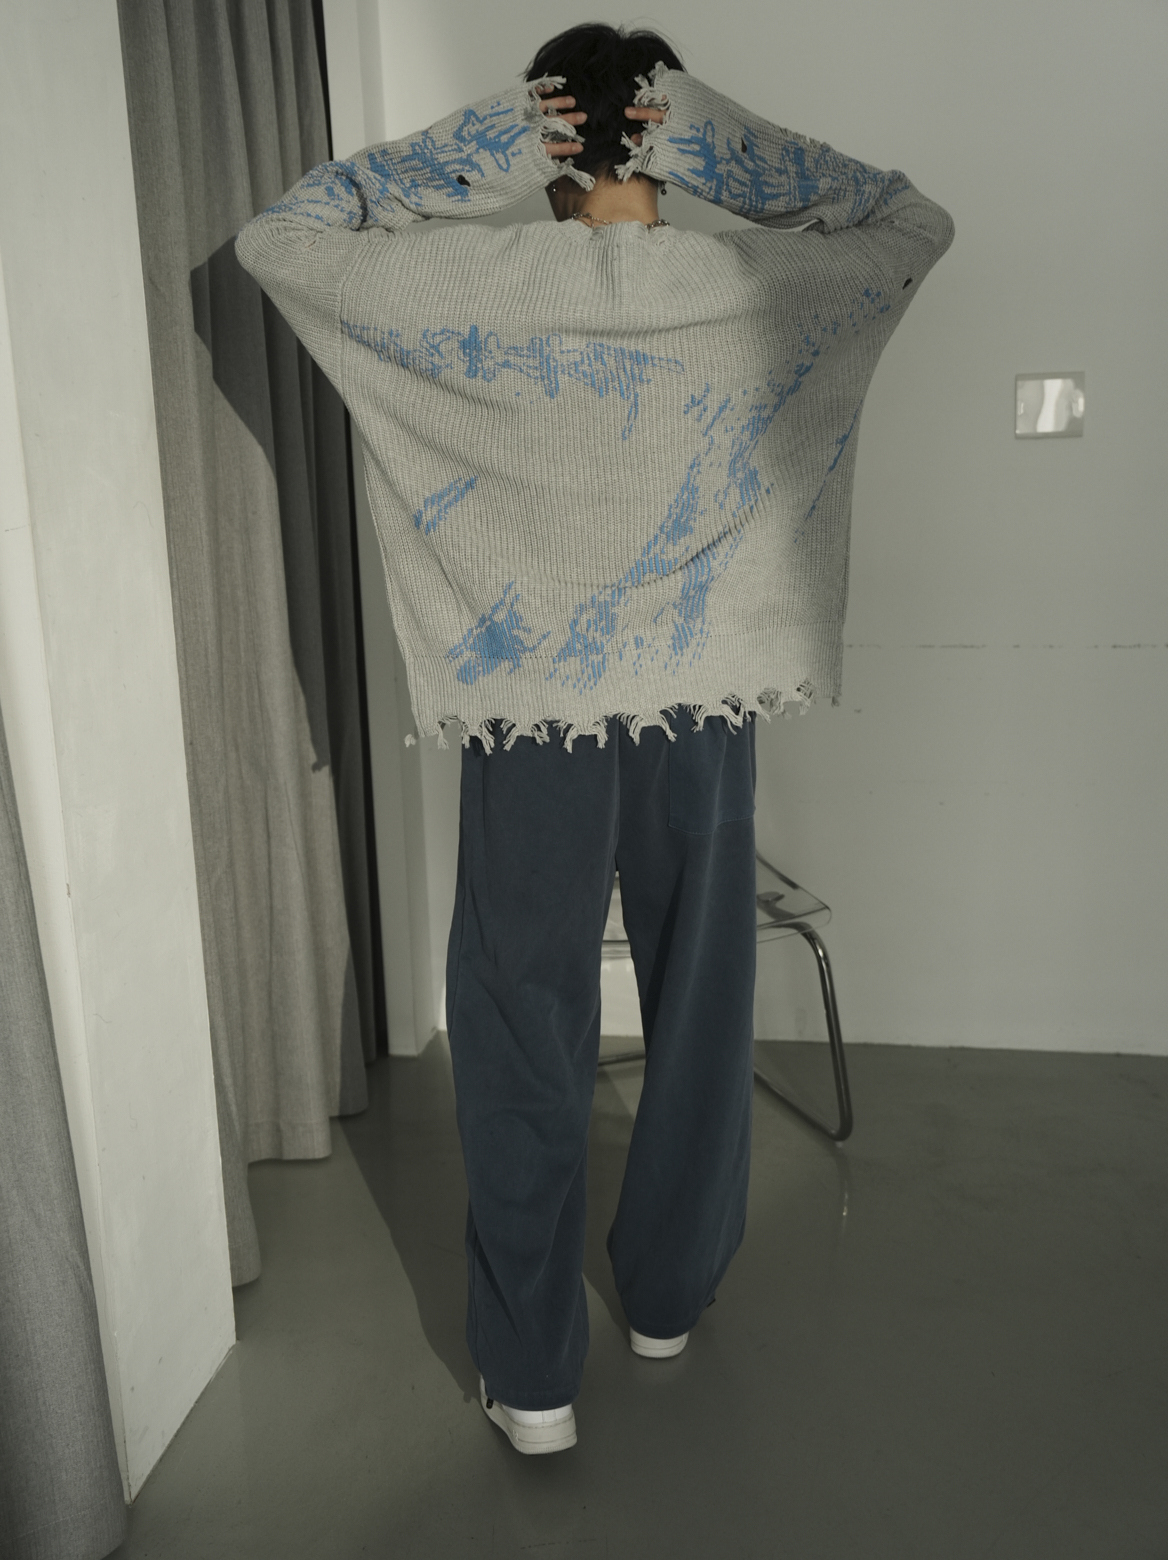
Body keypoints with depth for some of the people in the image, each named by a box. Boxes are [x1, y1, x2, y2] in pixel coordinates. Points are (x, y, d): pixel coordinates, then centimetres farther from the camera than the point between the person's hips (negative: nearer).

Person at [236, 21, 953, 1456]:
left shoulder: (472, 291, -7)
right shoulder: (756, 289, -3)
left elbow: (275, 238, 6)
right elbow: (914, 222, 14)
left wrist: (470, 144, 0)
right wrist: (717, 138, 4)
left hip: (529, 719, -1)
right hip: (700, 714, 2)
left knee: (524, 1037, 10)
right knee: (699, 1012, 18)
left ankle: (532, 1373, 22)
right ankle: (668, 1299, 37)